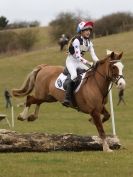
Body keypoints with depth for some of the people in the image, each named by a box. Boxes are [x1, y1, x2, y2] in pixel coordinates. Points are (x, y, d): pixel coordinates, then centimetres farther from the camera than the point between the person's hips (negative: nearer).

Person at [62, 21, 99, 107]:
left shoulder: (89, 42, 4)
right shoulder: (76, 40, -19)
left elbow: (93, 55, -3)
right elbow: (77, 55, -26)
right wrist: (86, 62, -38)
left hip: (80, 62, 8)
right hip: (71, 61, -8)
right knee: (74, 76, -31)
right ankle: (68, 98, -36)